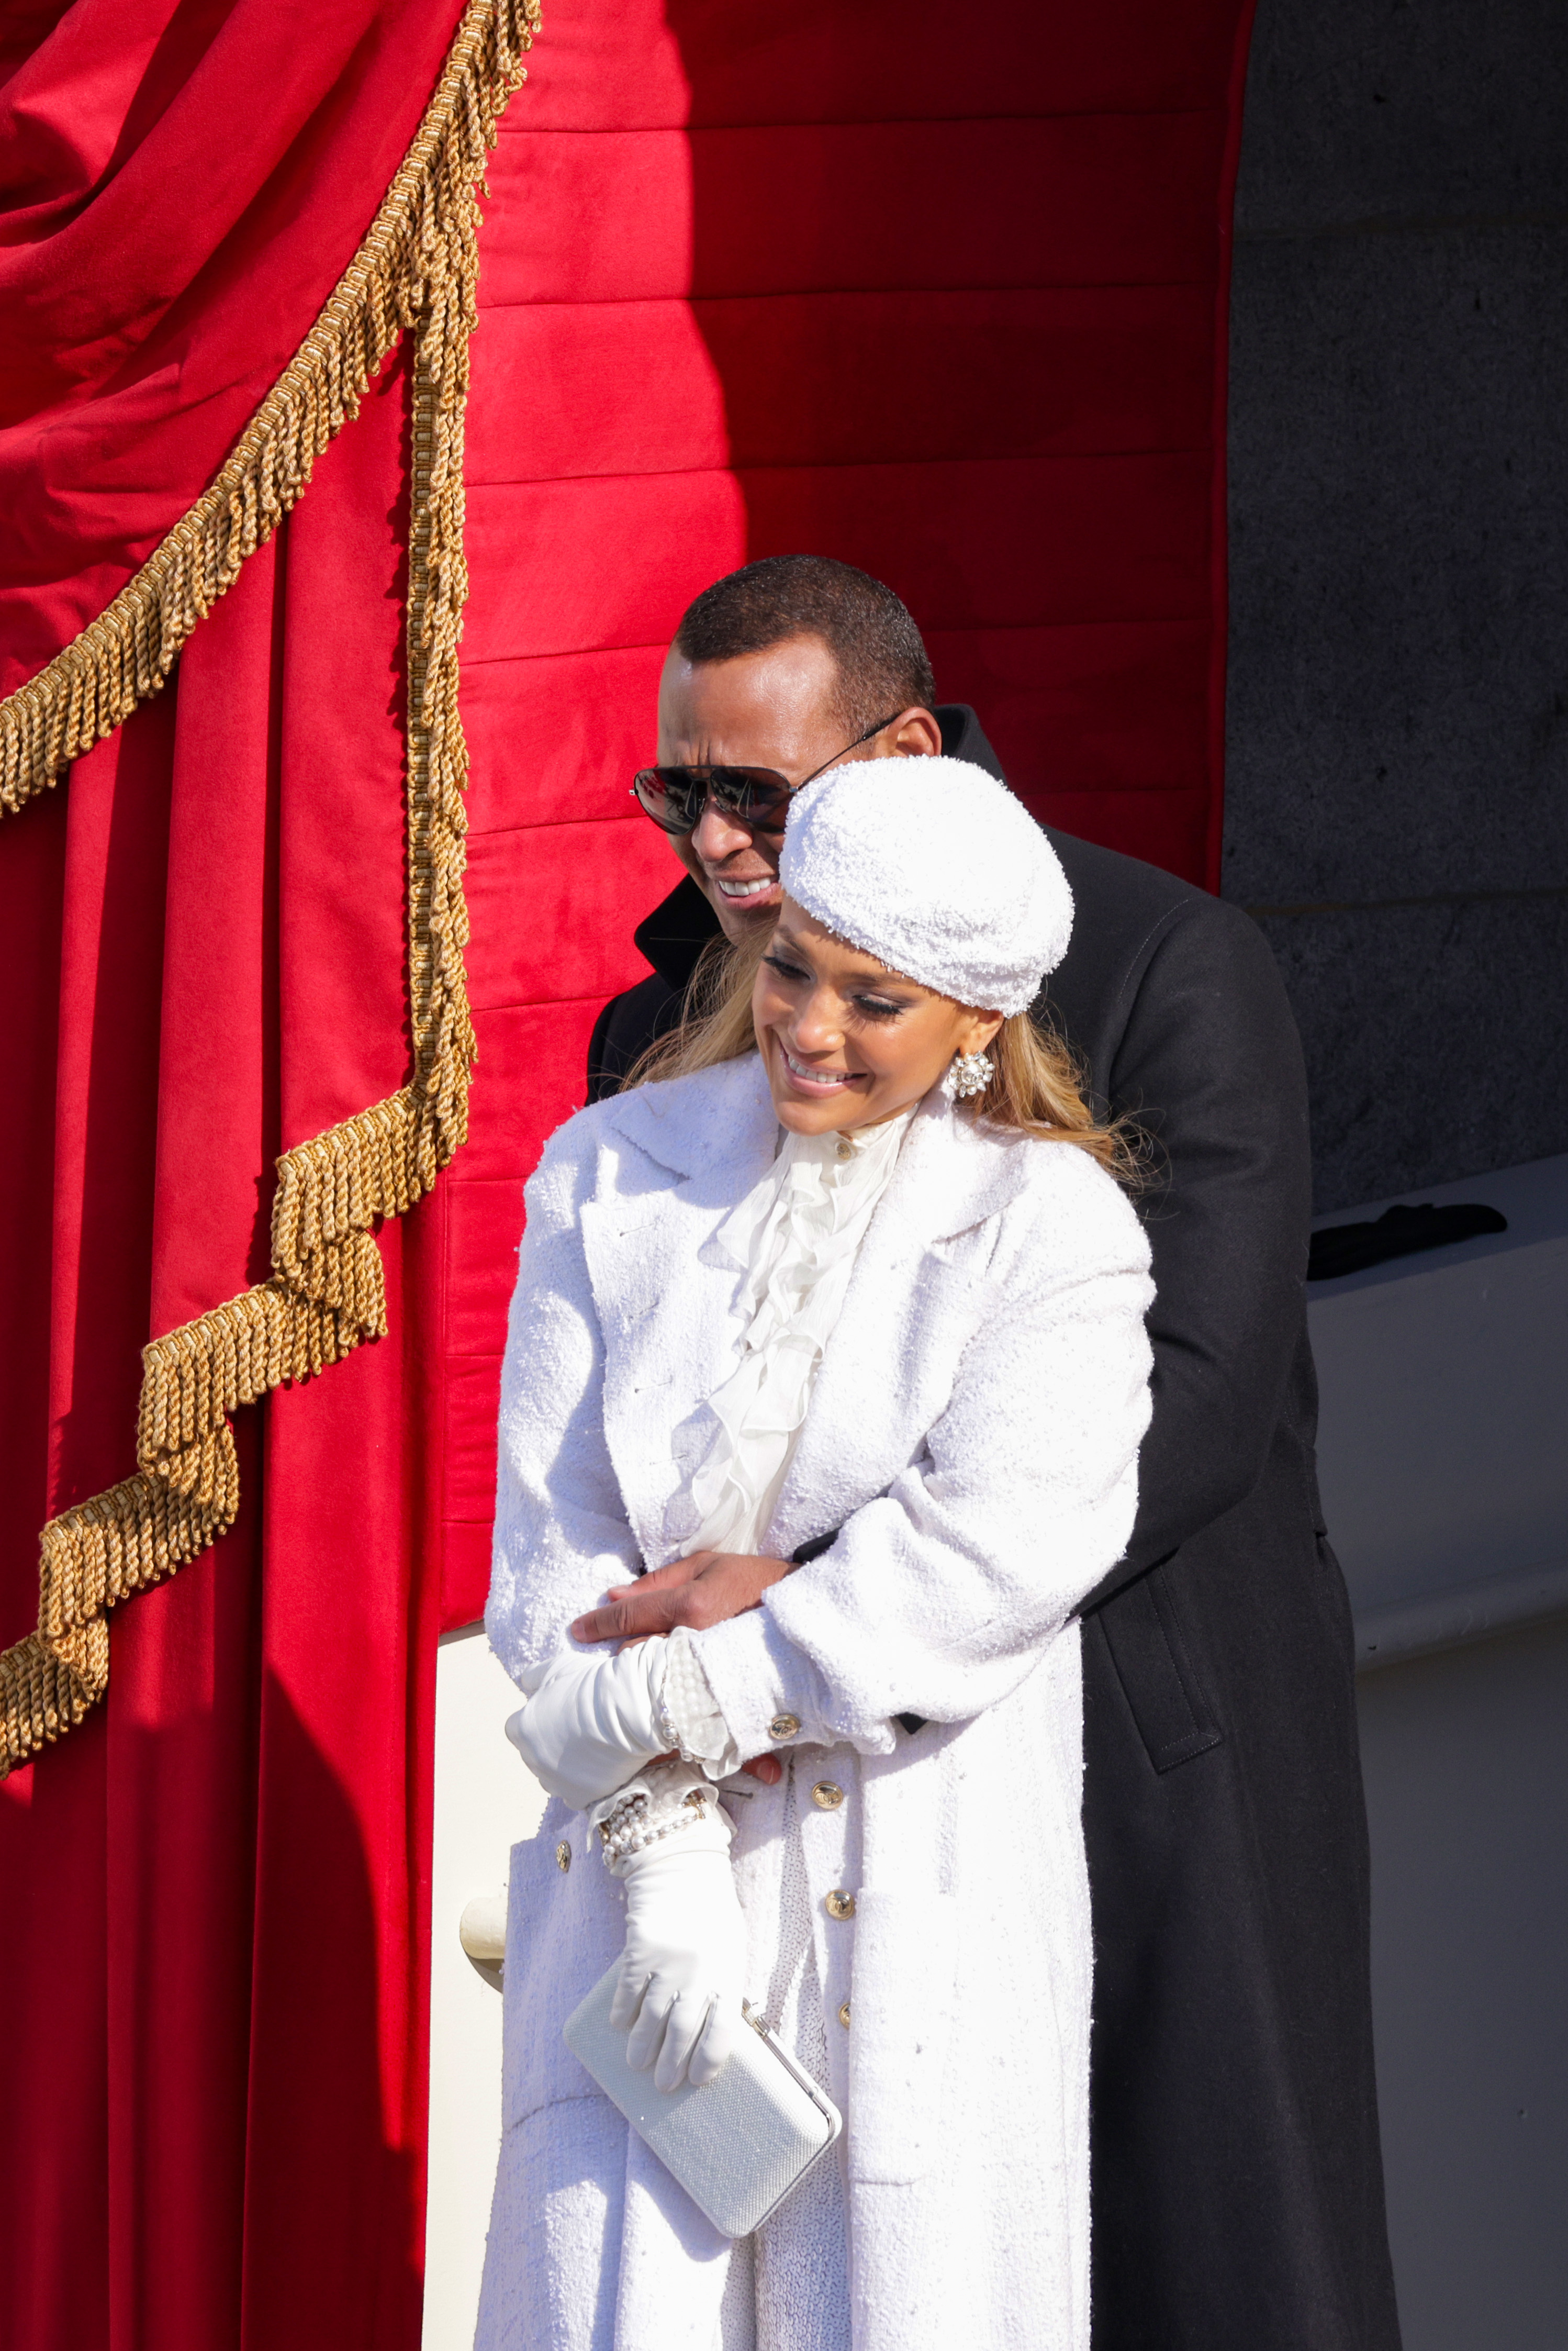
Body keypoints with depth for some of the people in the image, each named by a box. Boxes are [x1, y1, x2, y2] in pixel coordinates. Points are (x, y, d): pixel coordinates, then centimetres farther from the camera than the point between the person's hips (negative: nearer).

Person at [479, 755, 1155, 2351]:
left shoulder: (1051, 1230, -5)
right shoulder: (612, 1179, 3)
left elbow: (995, 1556, -16)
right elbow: (557, 1550, -1)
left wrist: (662, 1694, -16)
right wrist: (666, 1861, -12)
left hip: (923, 1897, -2)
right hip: (649, 1865, 2)